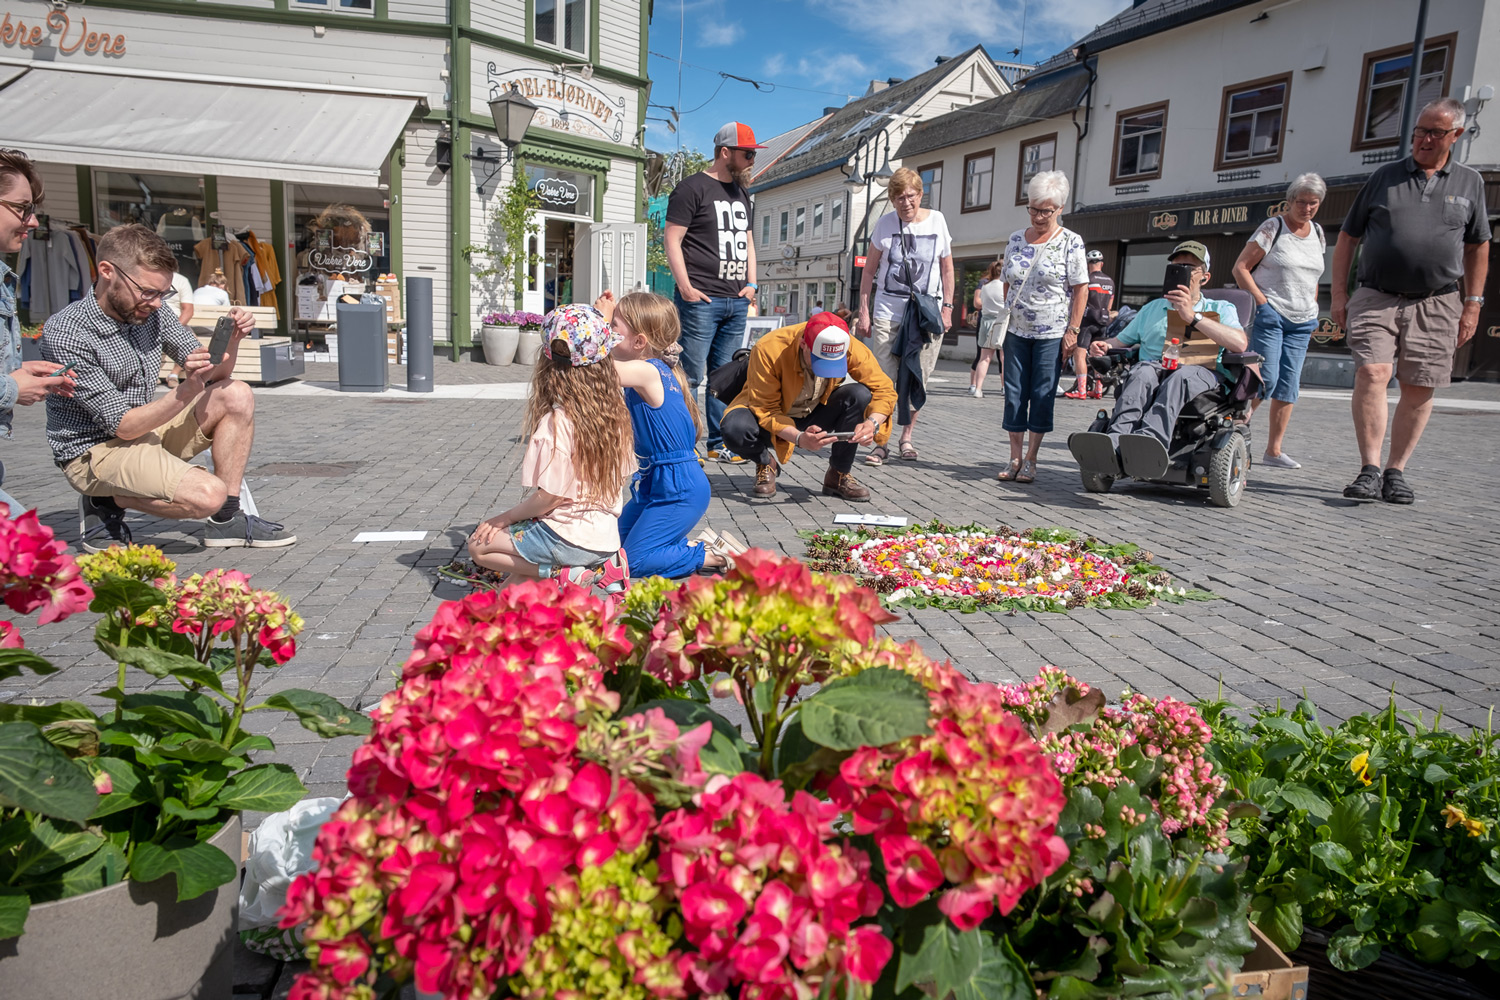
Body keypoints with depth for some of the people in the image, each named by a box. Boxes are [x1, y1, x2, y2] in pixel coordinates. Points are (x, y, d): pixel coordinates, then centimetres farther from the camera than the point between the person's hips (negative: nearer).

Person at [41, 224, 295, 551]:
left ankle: (226, 521, -5)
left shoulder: (152, 313, -3)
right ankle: (106, 503, 0)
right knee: (208, 494, -29)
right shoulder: (65, 334, -22)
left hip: (145, 430, 8)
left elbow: (216, 376, 4)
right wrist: (187, 390, -35)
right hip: (94, 451, -8)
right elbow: (123, 426, -23)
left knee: (236, 395, -8)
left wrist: (231, 341, -17)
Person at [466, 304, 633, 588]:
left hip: (569, 537, -7)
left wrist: (507, 516, -1)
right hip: (607, 536, 7)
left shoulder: (556, 423, -20)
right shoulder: (615, 413, 0)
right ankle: (599, 565, 6)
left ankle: (567, 576, -6)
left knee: (479, 545, 8)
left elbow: (549, 497, -18)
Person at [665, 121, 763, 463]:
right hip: (702, 301, -7)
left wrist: (751, 283, 12)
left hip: (737, 302, 7)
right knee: (691, 375, -7)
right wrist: (685, 287, -14)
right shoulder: (692, 188, -3)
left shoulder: (742, 194, 21)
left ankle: (718, 443, 16)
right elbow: (673, 240, -7)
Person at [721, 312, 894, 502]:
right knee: (735, 430, -35)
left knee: (860, 395, -26)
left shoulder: (852, 349, -24)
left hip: (815, 415, 3)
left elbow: (884, 389, -17)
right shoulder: (768, 349, -32)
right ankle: (767, 463, 2)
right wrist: (799, 438, -46)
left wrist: (872, 423, -38)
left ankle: (838, 475, -8)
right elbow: (765, 410, -29)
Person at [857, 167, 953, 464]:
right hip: (888, 313, -1)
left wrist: (947, 308, 3)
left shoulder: (937, 220, 4)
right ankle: (881, 444, -2)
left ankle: (906, 437, 19)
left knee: (917, 381, 3)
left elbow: (947, 269, 9)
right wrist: (864, 311, 1)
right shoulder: (885, 224, 1)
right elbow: (869, 270, 6)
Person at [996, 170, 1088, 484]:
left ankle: (1031, 459, 8)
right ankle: (1015, 458, 10)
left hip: (1051, 333, -4)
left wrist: (1072, 330, -11)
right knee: (1014, 394, 3)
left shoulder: (1070, 242, -4)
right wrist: (1005, 316, 10)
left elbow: (1081, 289, -5)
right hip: (1016, 330, 4)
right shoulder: (1016, 239, 9)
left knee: (1042, 395, 0)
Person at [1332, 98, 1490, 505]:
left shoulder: (1470, 182, 12)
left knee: (1419, 389, 1)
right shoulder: (1383, 177, 8)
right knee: (1371, 374, -19)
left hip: (1437, 304, 2)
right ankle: (1370, 470, -16)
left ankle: (1396, 472, 11)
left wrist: (1473, 304, 8)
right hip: (1375, 299, -2)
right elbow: (1347, 238, 10)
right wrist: (1339, 294, 1)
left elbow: (1478, 247, 15)